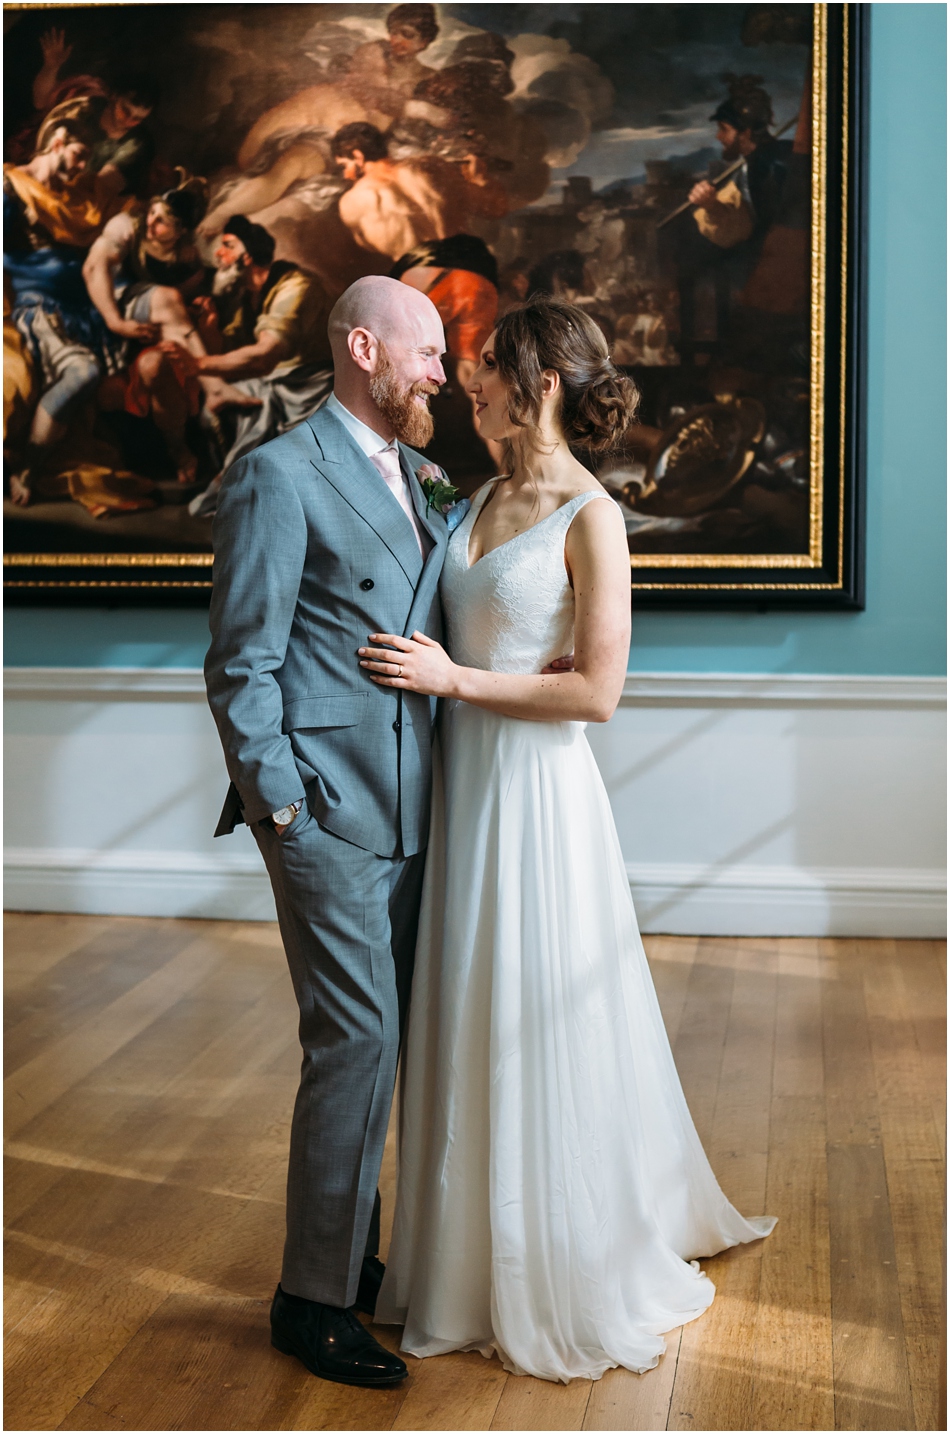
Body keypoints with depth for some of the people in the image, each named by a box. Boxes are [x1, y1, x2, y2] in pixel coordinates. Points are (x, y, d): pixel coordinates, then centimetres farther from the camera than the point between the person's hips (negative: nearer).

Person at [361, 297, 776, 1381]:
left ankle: (571, 1273, 22)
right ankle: (482, 1251, 32)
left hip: (536, 792, -7)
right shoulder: (482, 501, 9)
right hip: (463, 783, 7)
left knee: (540, 1027, 3)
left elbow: (596, 690, -17)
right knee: (471, 1026, 15)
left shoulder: (590, 519, -13)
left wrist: (452, 679, -17)